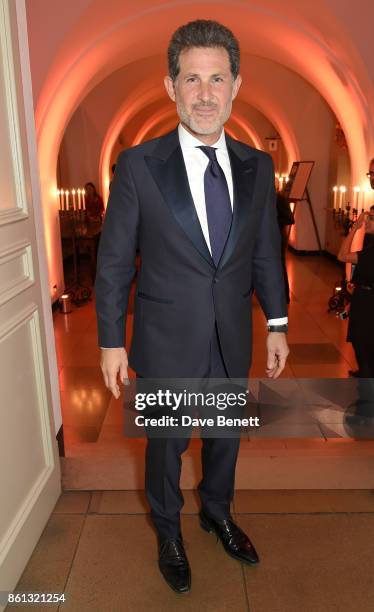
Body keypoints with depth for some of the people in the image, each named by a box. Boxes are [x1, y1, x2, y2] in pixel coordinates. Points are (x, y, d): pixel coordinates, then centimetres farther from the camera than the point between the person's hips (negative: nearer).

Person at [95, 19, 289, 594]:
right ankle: (169, 534, 45)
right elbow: (114, 261, -8)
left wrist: (277, 324, 6)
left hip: (233, 341, 4)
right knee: (167, 444, 17)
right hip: (168, 342, -3)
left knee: (225, 437, 22)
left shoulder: (258, 167, -2)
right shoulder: (138, 165, -12)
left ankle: (217, 514, 52)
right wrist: (111, 341, -7)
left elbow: (267, 252, 6)